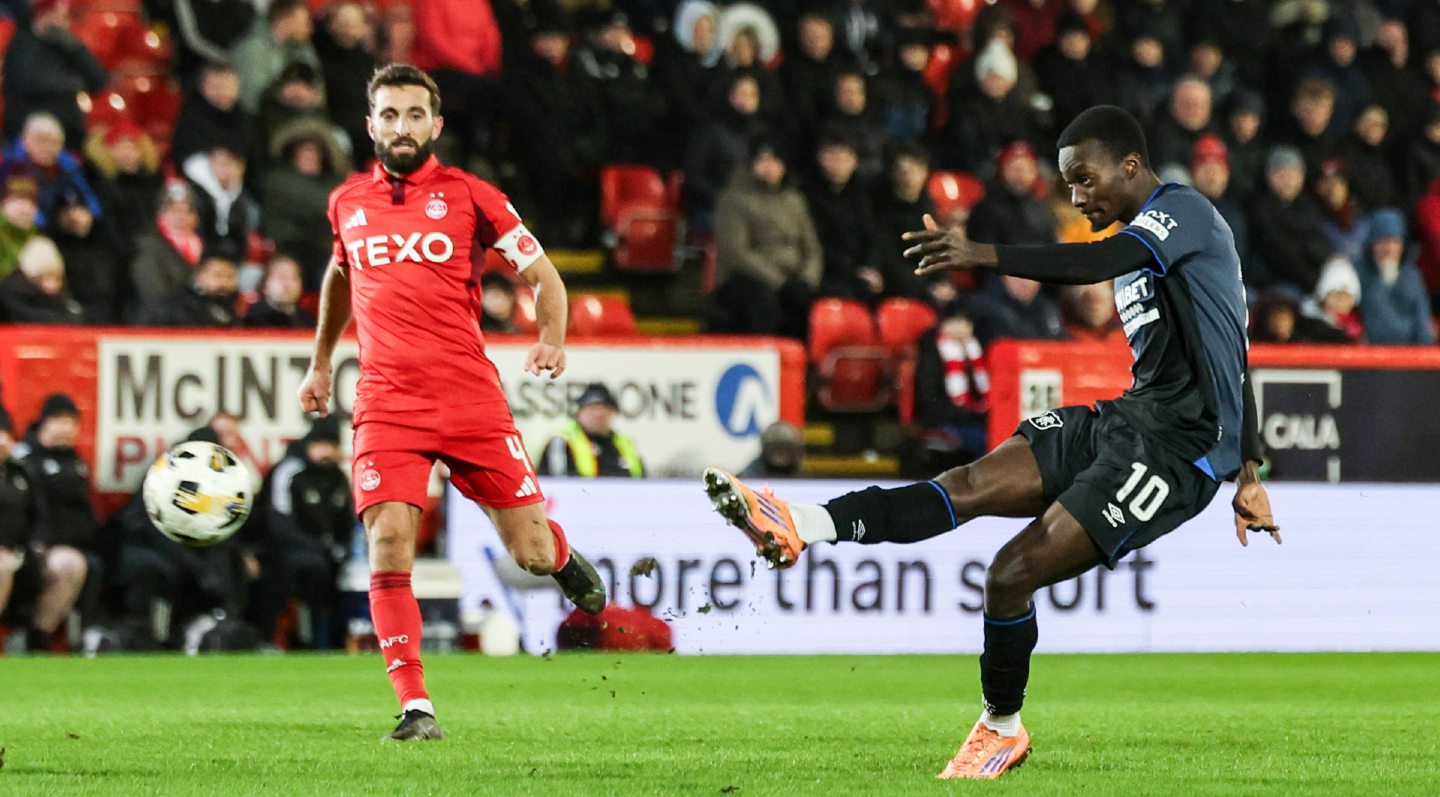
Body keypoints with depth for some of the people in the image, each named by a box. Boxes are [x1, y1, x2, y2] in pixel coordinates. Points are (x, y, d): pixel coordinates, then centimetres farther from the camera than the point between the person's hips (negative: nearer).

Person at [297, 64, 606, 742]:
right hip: (386, 401, 2)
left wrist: (551, 341, -11)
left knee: (531, 554, 0)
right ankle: (415, 708, -12)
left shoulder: (467, 194, 2)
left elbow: (543, 272, 7)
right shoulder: (347, 203, 12)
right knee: (388, 544, -17)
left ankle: (561, 555, 40)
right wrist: (321, 363, 37)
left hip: (470, 395, -1)